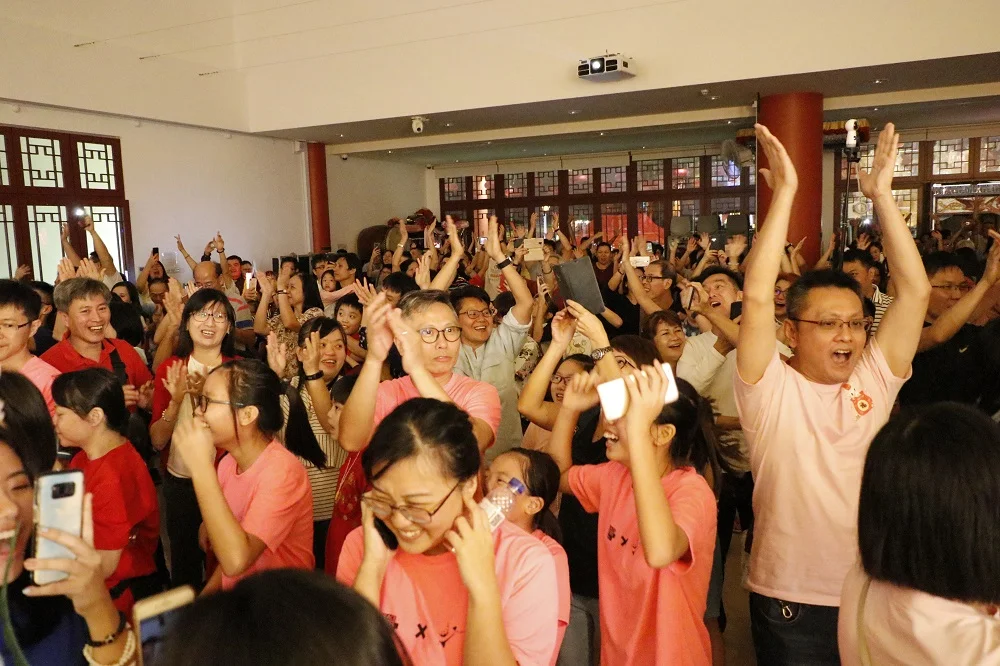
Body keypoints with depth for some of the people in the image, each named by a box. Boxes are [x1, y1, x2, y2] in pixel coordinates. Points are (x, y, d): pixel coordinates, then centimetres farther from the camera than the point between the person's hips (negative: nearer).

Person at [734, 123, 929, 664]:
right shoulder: (771, 388, -12)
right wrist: (784, 191, -22)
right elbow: (757, 295, -24)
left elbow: (915, 290, -6)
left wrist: (881, 196, -9)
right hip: (791, 603, -4)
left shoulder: (875, 379, -1)